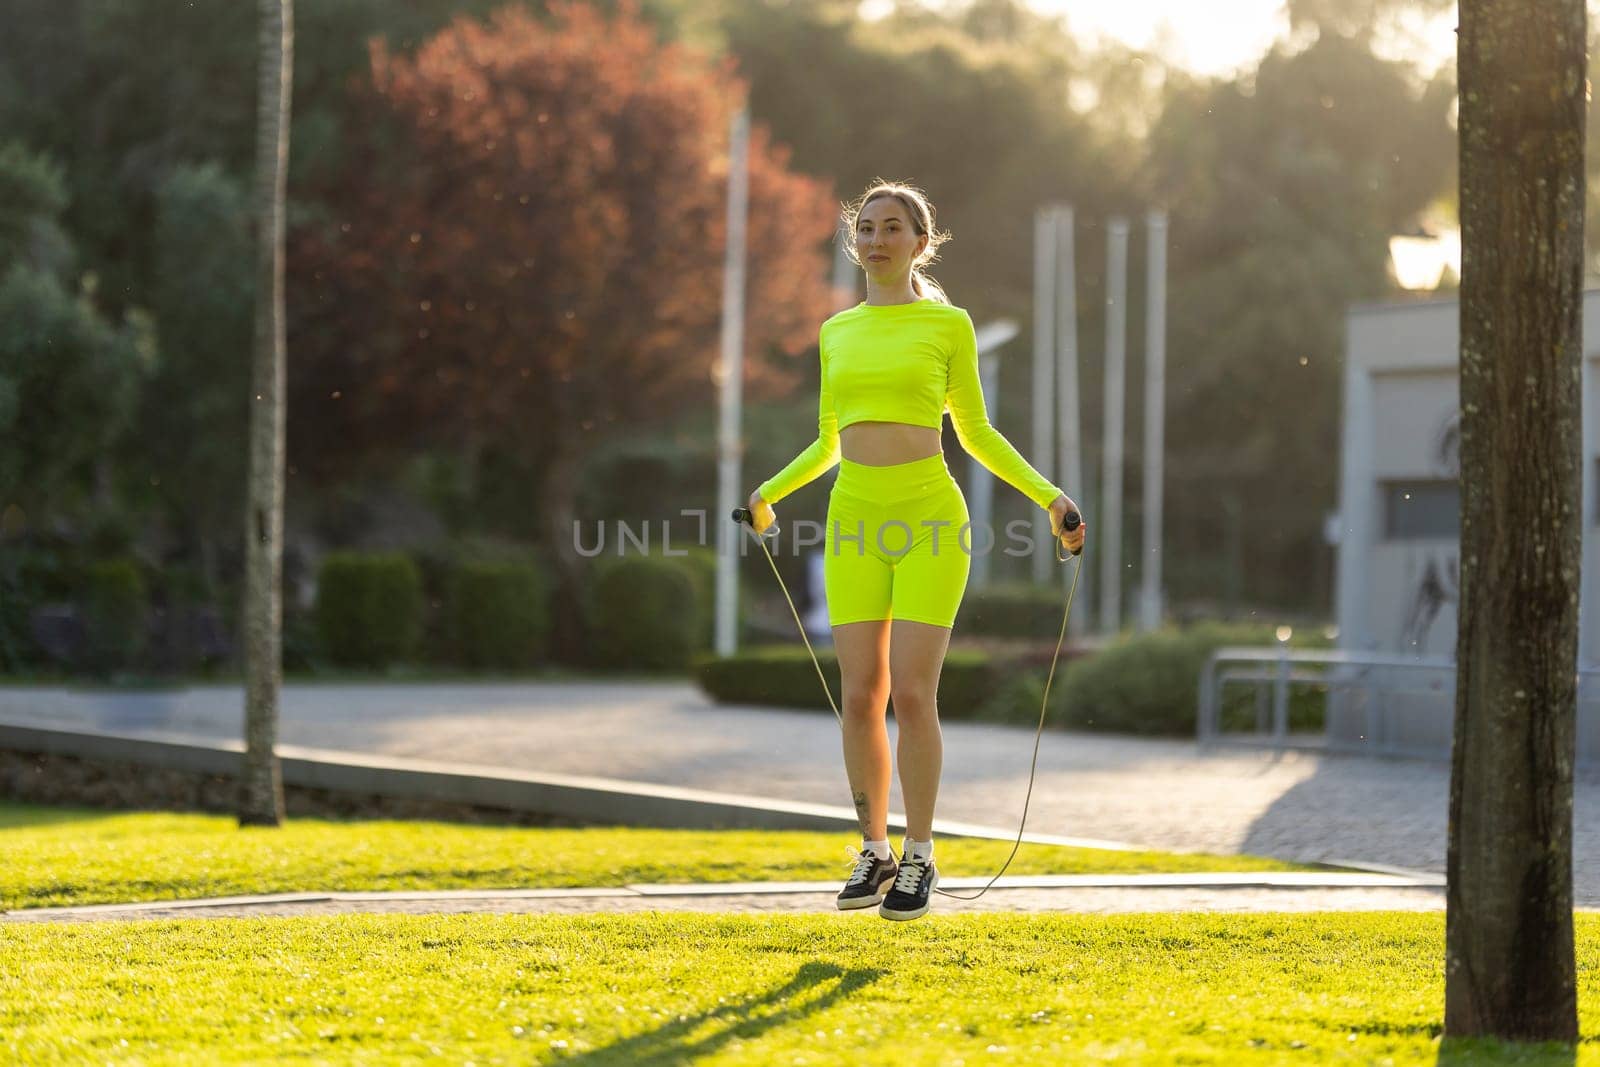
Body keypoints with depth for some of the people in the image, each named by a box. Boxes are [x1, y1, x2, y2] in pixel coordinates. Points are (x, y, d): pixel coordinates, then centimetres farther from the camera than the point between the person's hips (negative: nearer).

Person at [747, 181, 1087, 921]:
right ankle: (874, 852, 13)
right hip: (856, 522, 3)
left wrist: (1049, 498, -2)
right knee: (861, 697, 0)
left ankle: (918, 857, 2)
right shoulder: (837, 333, 12)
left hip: (928, 520, -3)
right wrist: (769, 493, 9)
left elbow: (976, 433, 8)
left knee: (911, 695, -10)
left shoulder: (948, 325, 2)